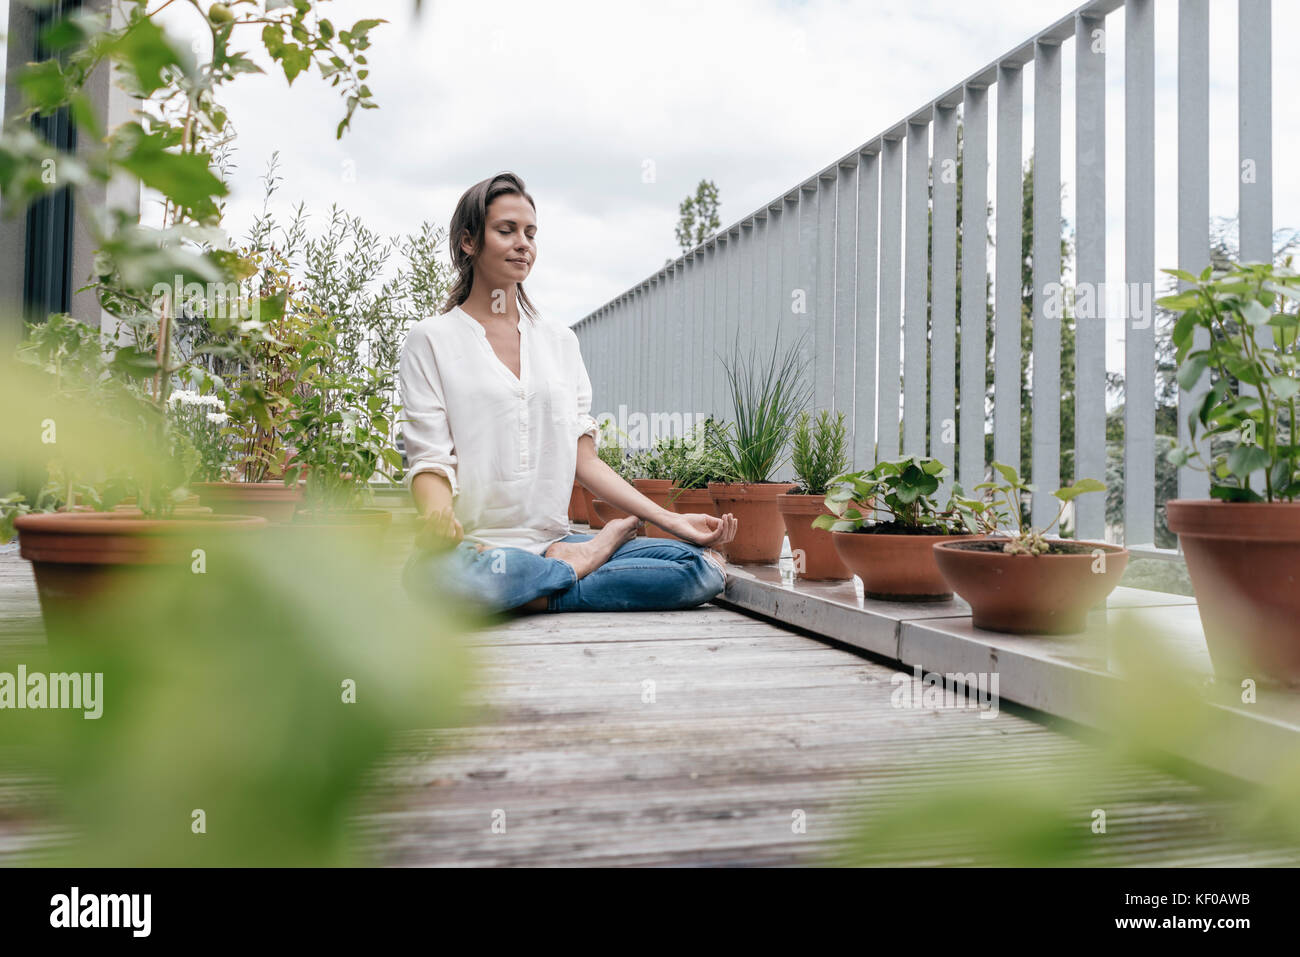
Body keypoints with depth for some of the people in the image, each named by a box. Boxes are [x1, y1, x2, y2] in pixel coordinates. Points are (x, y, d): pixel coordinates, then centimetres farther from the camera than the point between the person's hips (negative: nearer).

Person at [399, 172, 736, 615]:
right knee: (494, 572, -42)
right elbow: (429, 460, -4)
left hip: (552, 542, 4)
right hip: (474, 547, -3)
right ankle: (600, 548, -11)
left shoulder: (560, 341, 17)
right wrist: (437, 513, -28)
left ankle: (540, 596, -13)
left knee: (706, 566, -17)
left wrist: (671, 520, 2)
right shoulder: (431, 339, 5)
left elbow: (583, 457, 12)